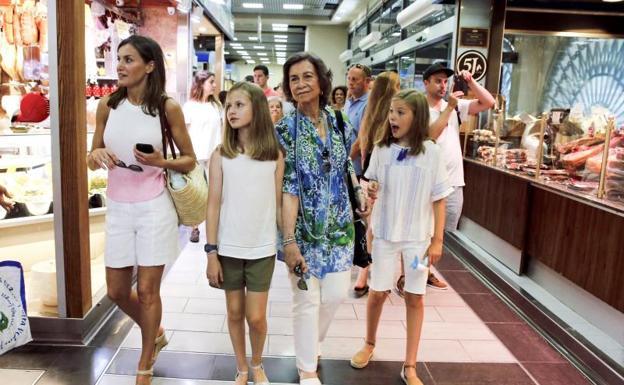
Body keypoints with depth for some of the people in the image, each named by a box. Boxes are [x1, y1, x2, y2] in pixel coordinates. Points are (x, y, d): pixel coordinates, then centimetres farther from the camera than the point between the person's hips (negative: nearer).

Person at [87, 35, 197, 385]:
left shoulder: (168, 107, -7)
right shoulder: (107, 105, 2)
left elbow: (190, 161, -1)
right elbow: (93, 156, 11)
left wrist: (161, 162, -19)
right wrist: (95, 154, -12)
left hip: (154, 208, -4)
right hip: (118, 208, 4)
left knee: (147, 290, 5)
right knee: (117, 291, 12)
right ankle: (156, 334, 42)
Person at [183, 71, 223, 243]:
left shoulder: (216, 105, 8)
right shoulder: (189, 106, -3)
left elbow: (220, 130, 11)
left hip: (214, 155, 3)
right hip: (196, 155, -3)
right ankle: (195, 227, 13)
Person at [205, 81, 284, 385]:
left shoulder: (275, 155, -3)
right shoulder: (221, 155, -3)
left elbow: (278, 205, 2)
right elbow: (214, 206, -3)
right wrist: (211, 252, -5)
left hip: (262, 249, 0)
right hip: (228, 248, 1)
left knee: (256, 317, 4)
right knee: (235, 313, 13)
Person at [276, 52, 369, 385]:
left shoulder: (339, 122, 1)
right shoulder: (285, 129, -12)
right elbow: (288, 187, -17)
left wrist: (360, 196, 5)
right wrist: (289, 240, -21)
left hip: (339, 224, 4)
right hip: (304, 227, -4)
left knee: (337, 293, 11)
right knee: (307, 300, 5)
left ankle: (311, 343, 42)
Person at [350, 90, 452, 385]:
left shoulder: (431, 152, -8)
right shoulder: (381, 149, -2)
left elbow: (439, 199, -4)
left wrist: (437, 240, -6)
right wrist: (369, 190, -13)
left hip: (418, 235, -1)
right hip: (385, 231, 1)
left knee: (415, 297, 6)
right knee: (378, 292, 10)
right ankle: (369, 344, 37)